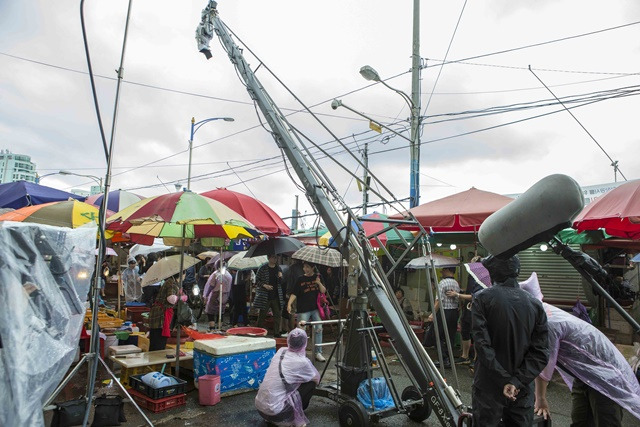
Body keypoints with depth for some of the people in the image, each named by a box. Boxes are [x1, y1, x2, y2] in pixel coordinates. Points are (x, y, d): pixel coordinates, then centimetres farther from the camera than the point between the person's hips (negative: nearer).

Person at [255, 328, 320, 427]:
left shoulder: (280, 351, 3)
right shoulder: (302, 362, -13)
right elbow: (317, 378, 8)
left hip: (259, 407, 6)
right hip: (275, 413, -6)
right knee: (311, 383, 5)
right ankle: (296, 419, 14)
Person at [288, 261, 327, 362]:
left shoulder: (317, 277, 5)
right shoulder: (300, 279, -3)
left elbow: (323, 291, 1)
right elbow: (294, 293, -6)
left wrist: (319, 283, -17)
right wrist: (289, 304, -21)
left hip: (315, 309, 3)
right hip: (303, 310, -3)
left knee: (319, 329, 1)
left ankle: (318, 353, 13)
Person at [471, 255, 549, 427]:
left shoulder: (482, 298, -11)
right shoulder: (535, 304, 0)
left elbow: (482, 345, -17)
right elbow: (541, 352, -5)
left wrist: (505, 379, -13)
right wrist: (517, 381, -11)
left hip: (488, 387, -3)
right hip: (523, 389, 4)